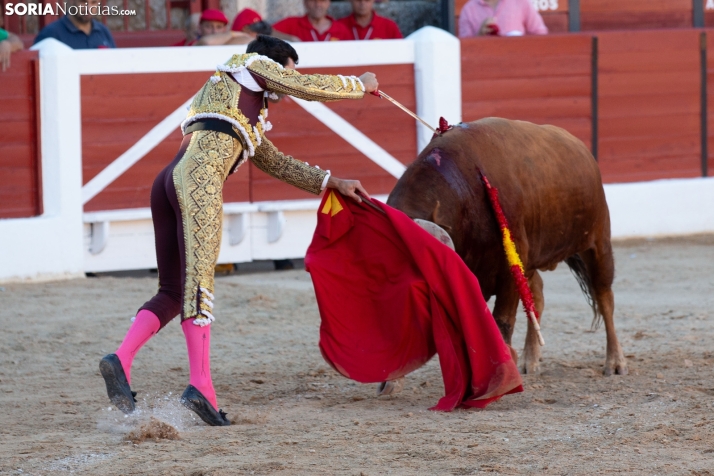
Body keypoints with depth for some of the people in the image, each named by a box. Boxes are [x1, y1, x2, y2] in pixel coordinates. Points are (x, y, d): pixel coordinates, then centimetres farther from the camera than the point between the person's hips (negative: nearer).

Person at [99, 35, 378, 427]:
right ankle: (200, 386, -23)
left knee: (173, 292, 9)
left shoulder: (250, 116, 40)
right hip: (200, 177, -9)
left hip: (168, 182, 9)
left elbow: (278, 164, 45)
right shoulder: (255, 65, 19)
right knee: (200, 278, -16)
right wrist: (359, 85, 31)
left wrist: (332, 182, 45)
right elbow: (312, 87, 14)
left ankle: (121, 359, -9)